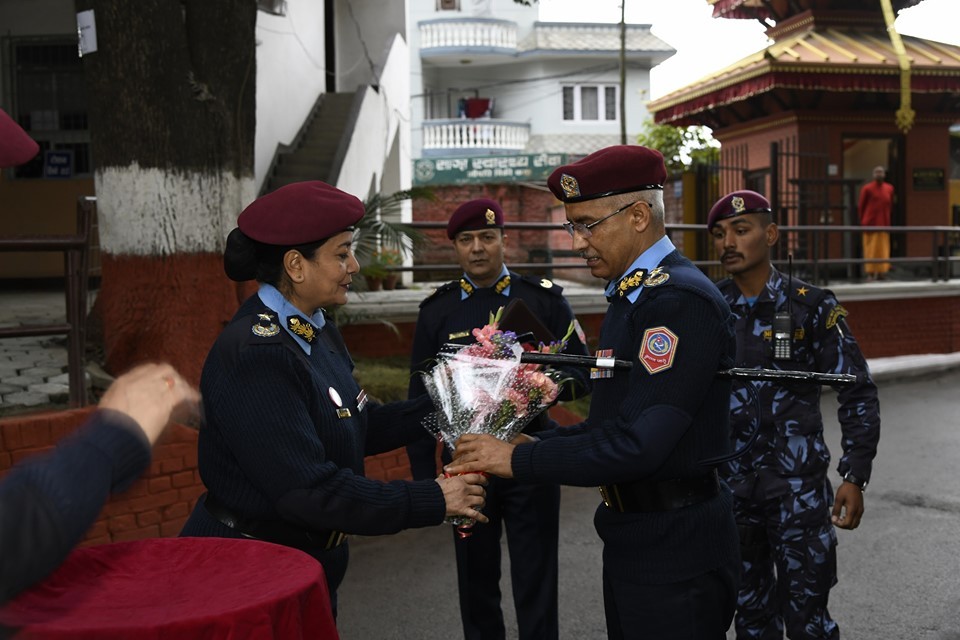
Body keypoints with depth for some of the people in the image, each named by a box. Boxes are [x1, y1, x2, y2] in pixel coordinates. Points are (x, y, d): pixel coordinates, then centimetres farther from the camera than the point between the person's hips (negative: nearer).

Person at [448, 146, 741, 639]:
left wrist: (518, 460, -20)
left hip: (675, 548, -9)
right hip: (630, 535, 9)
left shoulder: (681, 300, -21)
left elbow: (636, 444, -27)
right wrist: (532, 445, 1)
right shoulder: (630, 295, 11)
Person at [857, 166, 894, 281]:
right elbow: (861, 206, -1)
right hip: (871, 224, -4)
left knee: (884, 249, 5)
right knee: (871, 249, -3)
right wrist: (864, 221, 1)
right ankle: (870, 273, 2)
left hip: (884, 224, 4)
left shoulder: (889, 188, 7)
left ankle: (882, 272, 12)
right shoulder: (867, 188, -5)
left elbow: (890, 205, 16)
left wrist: (887, 218, 13)